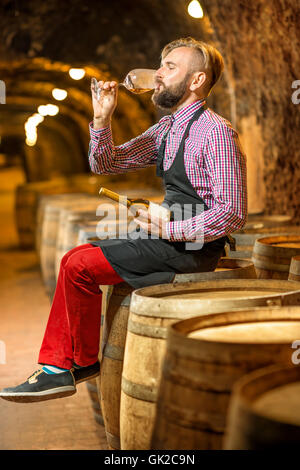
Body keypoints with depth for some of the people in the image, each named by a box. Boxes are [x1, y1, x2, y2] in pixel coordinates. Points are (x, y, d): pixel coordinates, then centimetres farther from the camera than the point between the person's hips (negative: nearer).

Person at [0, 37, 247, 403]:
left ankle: (85, 362, 8)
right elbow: (105, 164, 15)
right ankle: (58, 366, 3)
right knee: (74, 259, 2)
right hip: (168, 235, 9)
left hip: (192, 247, -9)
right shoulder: (166, 128, 13)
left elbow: (232, 213, -20)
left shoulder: (216, 132, -14)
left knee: (79, 267, -14)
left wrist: (167, 229, -20)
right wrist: (102, 119, -1)